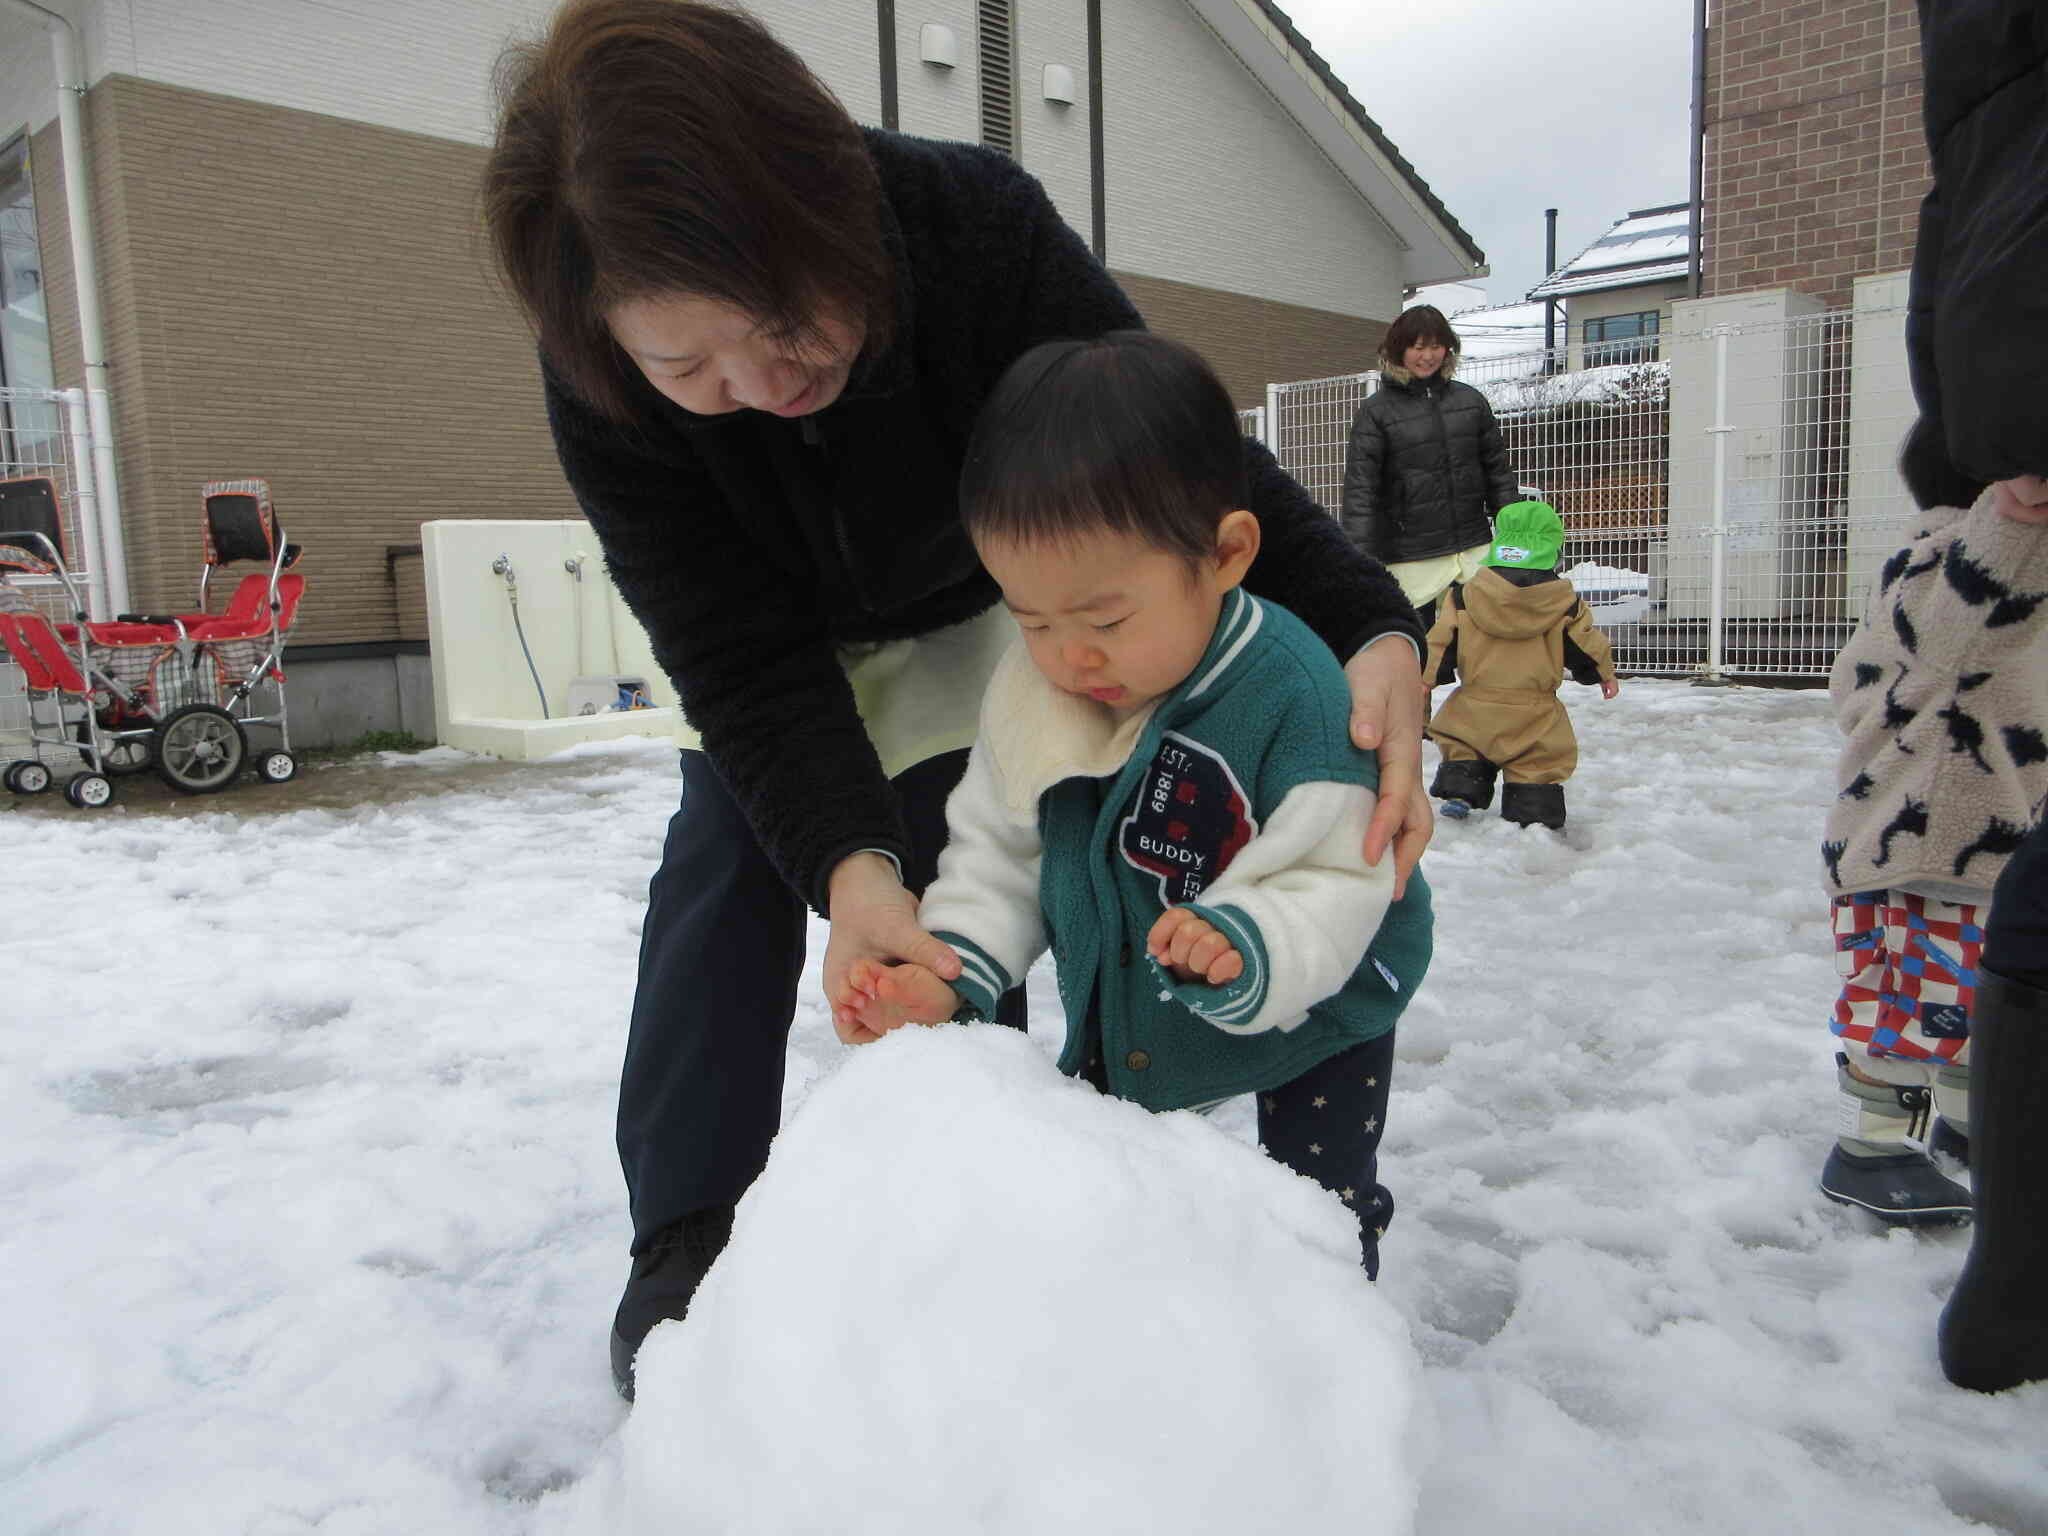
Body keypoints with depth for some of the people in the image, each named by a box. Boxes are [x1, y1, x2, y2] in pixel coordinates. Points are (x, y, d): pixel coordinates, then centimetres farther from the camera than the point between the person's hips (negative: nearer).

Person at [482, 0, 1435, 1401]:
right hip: (780, 638, 1)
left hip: (972, 613, -1)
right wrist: (846, 858, -46)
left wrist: (1372, 630, -46)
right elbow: (742, 657, -30)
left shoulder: (979, 224, -37)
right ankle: (684, 1240, 9)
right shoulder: (605, 383, -34)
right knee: (727, 862, -4)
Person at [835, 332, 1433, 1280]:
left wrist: (1244, 950, -50)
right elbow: (998, 851, -5)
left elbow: (1332, 882, -29)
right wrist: (949, 969, -21)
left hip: (1308, 1018, -4)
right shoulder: (1030, 695, -16)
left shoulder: (1296, 697, -33)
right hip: (1121, 1015, 5)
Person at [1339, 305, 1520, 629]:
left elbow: (1498, 471, 17)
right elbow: (1360, 488, -7)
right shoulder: (1376, 410, -1)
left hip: (1475, 552, 4)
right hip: (1412, 560, -3)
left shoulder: (1470, 401, 11)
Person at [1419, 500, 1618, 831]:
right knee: (1539, 763, 8)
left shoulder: (1465, 596, -4)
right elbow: (1585, 644, 7)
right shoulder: (1564, 602, -3)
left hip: (1476, 707, 1)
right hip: (1533, 715, 0)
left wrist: (1424, 678, 11)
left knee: (1461, 744, 20)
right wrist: (1604, 673, 25)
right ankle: (1536, 816, 5)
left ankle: (1458, 792, 8)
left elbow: (1440, 643, -1)